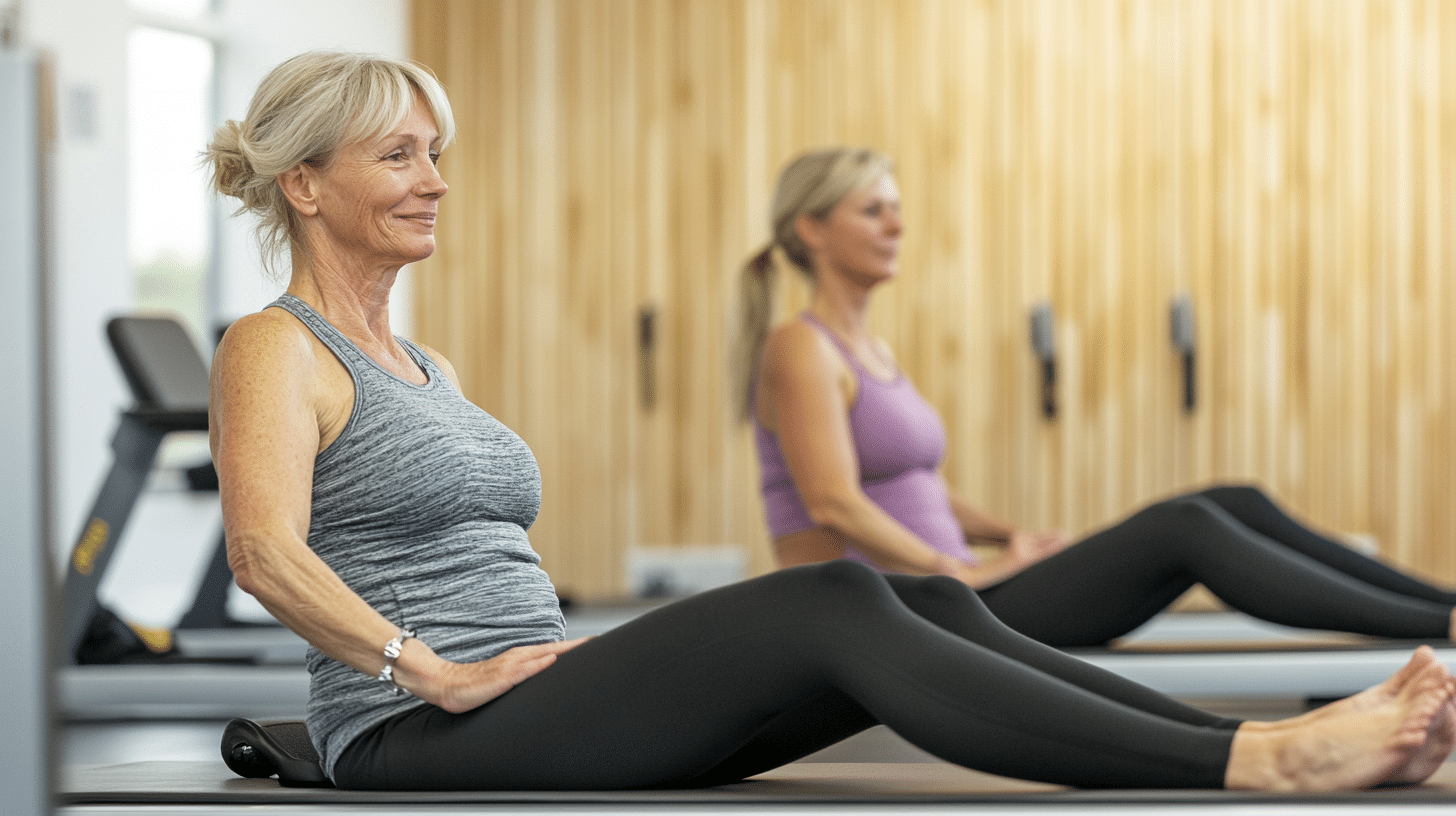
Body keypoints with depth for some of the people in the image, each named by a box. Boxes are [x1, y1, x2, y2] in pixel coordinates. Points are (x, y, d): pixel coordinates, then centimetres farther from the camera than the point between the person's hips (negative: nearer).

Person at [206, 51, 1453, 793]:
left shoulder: (427, 367, 24)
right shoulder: (274, 349, -3)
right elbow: (268, 551, -20)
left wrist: (570, 653, 14)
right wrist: (439, 674, -22)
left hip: (542, 711, 9)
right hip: (430, 752, -9)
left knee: (919, 603, -12)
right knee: (834, 604, -27)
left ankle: (1263, 752, -25)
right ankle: (1252, 770, -35)